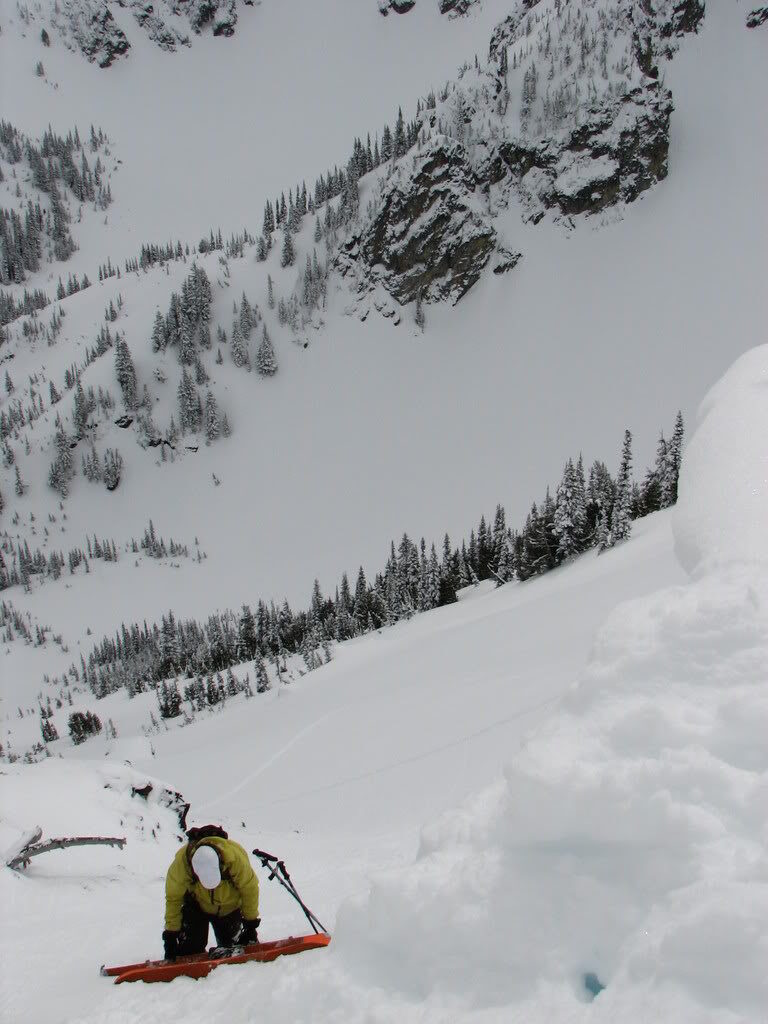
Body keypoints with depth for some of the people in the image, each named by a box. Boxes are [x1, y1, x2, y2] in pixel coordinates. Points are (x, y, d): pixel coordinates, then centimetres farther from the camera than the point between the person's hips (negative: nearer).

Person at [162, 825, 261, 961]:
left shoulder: (236, 858, -36)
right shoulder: (181, 863, -34)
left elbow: (250, 889, -18)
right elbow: (173, 899, -18)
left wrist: (251, 922, -7)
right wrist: (171, 934, -14)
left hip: (229, 907, 0)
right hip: (197, 905, 0)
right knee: (191, 947, -13)